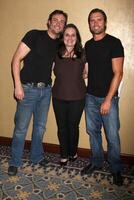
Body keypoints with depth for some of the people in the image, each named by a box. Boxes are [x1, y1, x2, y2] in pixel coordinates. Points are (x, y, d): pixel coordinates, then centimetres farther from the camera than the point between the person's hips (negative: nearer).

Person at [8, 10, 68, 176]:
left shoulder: (59, 44, 9)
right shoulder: (34, 35, -8)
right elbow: (16, 59, -11)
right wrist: (17, 85, -16)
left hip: (46, 89, 5)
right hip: (28, 88, -5)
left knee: (40, 126, 15)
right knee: (21, 127, 3)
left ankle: (37, 156, 34)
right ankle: (14, 162, 21)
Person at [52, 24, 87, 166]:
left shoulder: (82, 55, -4)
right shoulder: (57, 54, 1)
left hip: (77, 98, -1)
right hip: (59, 97, 2)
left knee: (73, 126, 10)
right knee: (62, 127, 10)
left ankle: (73, 152, 34)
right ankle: (64, 155, 29)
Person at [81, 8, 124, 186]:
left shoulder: (114, 43, -7)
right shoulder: (88, 45, 10)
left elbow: (118, 74, -12)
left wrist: (108, 100, -16)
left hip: (108, 97, -5)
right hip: (90, 96, 5)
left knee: (112, 136, 1)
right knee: (93, 131, 13)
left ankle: (116, 169, 21)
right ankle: (96, 162, 32)